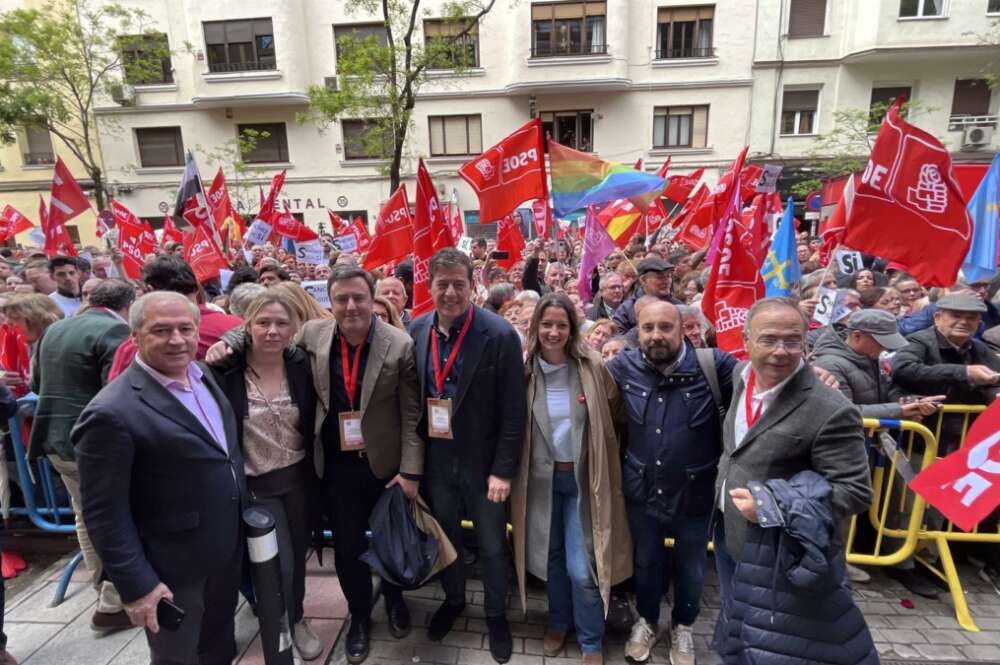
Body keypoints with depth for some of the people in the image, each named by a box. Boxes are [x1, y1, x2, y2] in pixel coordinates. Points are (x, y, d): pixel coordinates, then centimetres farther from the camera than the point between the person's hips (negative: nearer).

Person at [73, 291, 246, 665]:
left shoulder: (204, 377, -1)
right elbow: (104, 514, -20)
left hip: (227, 547, 7)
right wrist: (136, 585, -18)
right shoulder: (113, 413, -25)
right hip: (172, 567, -6)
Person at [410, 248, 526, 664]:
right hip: (435, 460, 4)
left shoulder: (500, 335, -18)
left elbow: (513, 412, -14)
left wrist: (503, 470, -15)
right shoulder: (416, 331, -4)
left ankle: (496, 614, 41)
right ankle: (453, 599, 49)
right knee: (444, 538, 23)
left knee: (492, 546, 15)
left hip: (482, 461, -3)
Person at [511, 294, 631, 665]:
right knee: (552, 558, 19)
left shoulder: (592, 367, -11)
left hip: (582, 478, -2)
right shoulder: (525, 371, -8)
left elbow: (614, 412, 2)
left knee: (582, 568, 1)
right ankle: (559, 621, 44)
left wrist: (595, 446, 1)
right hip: (541, 477, 2)